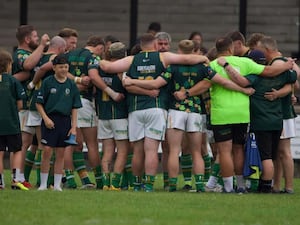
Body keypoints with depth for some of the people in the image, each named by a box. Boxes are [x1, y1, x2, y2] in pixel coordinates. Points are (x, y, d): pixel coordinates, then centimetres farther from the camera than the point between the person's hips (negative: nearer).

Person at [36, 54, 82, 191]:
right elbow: (39, 103, 1)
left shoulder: (71, 85, 7)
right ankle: (43, 184, -1)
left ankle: (57, 185, 10)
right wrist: (46, 118, -10)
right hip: (50, 120, -3)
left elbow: (75, 108, 9)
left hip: (65, 120, 3)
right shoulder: (48, 82, 0)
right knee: (47, 150, -8)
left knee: (60, 153, 5)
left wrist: (74, 127, 3)